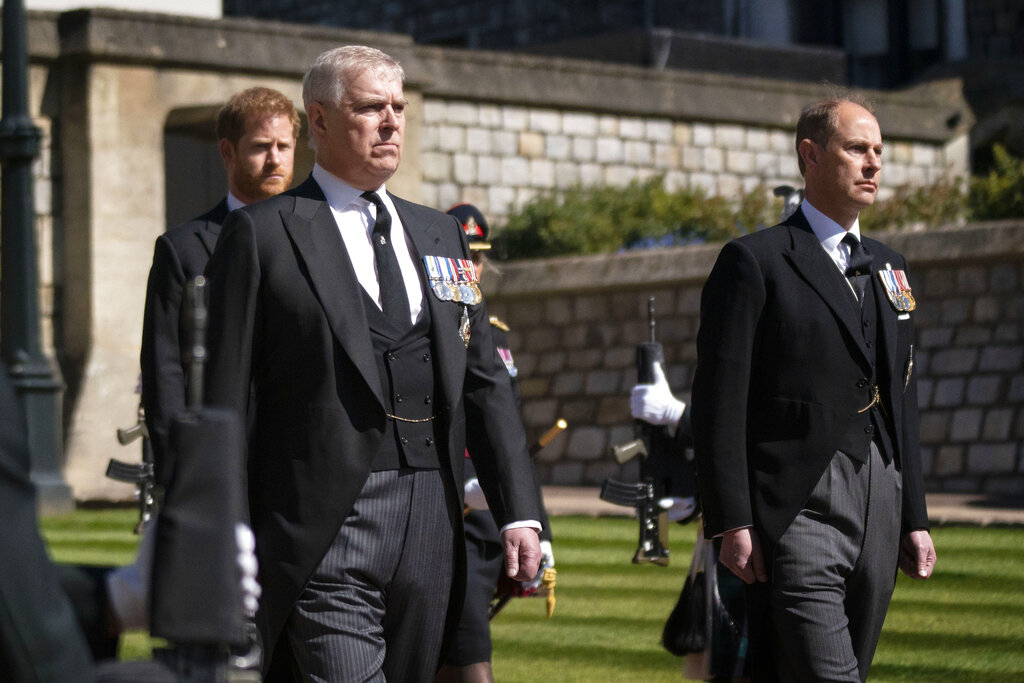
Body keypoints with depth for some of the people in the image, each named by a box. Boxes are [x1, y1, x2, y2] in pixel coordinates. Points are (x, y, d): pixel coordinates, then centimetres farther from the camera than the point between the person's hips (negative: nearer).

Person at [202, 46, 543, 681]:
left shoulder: (440, 235, 18)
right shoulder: (262, 235, 1)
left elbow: (485, 381, 16)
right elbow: (227, 397, -2)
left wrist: (520, 511, 6)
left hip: (431, 527, 6)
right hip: (326, 527, -6)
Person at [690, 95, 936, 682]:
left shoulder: (890, 269, 19)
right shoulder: (755, 261, -2)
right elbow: (720, 402, -7)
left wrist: (914, 518, 16)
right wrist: (731, 523, -14)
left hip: (879, 509, 7)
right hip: (798, 513, -7)